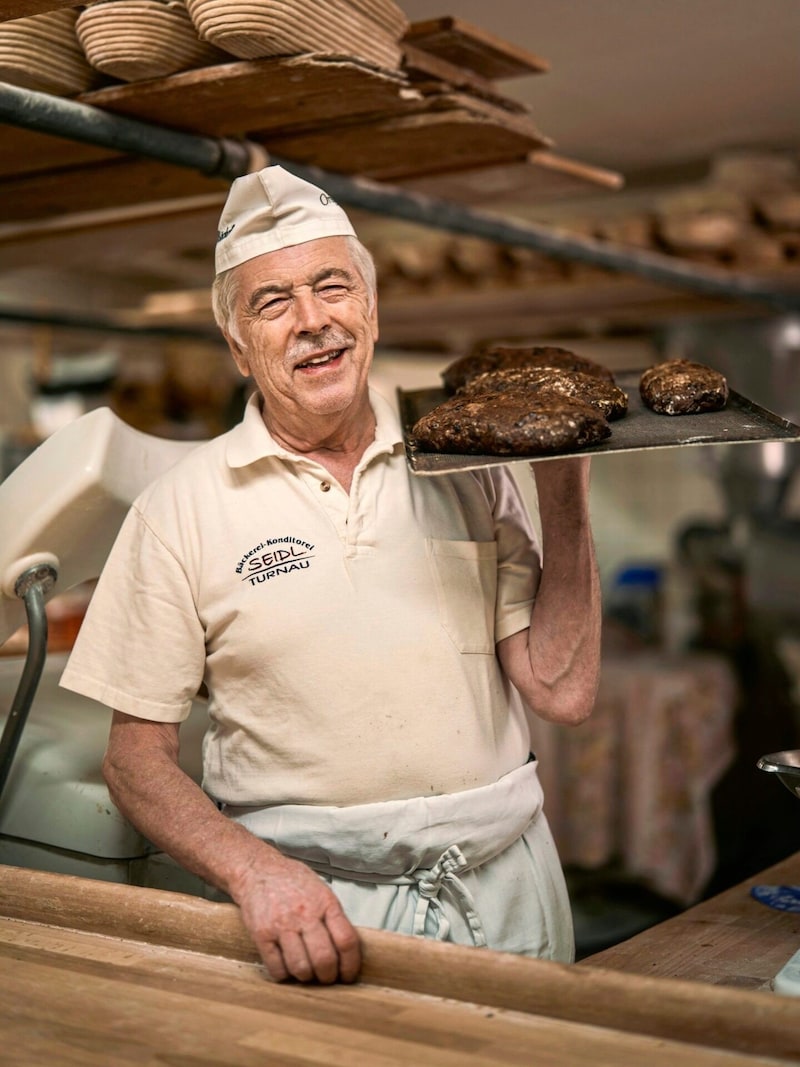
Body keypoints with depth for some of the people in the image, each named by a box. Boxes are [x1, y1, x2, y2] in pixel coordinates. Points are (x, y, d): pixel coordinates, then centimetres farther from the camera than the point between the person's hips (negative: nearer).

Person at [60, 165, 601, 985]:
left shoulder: (463, 469, 4)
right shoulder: (183, 506, -2)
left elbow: (563, 692, -1)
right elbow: (136, 757, -2)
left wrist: (564, 485, -5)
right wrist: (257, 870, -18)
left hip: (504, 888, 2)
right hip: (309, 909, -1)